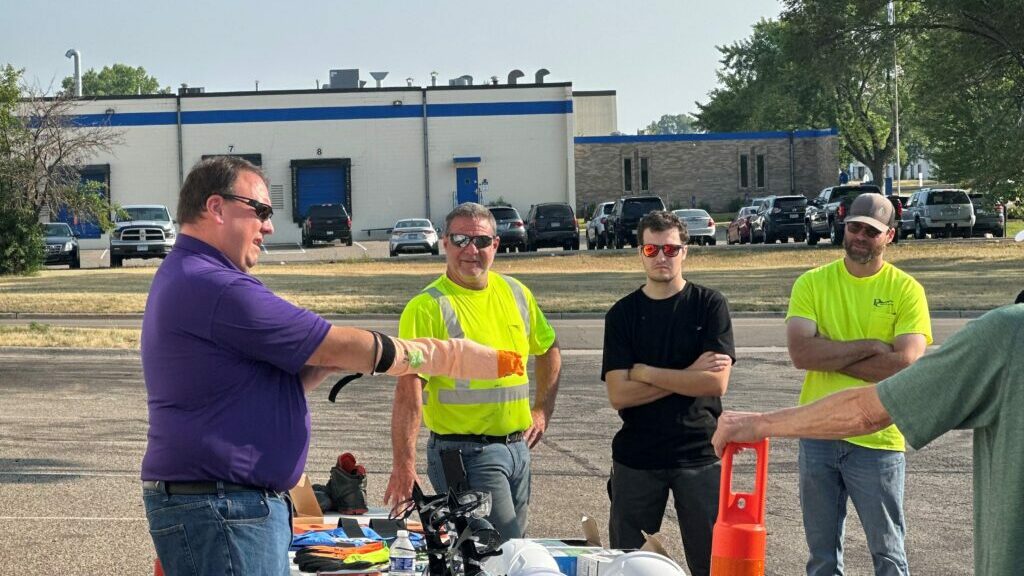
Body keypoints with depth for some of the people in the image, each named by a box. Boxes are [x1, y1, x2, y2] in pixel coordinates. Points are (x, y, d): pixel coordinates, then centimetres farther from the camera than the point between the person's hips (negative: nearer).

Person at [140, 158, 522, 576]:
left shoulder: (186, 280, 17)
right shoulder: (215, 289, -19)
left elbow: (276, 383, 19)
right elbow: (339, 348, -15)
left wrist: (328, 358, -1)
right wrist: (453, 356, -6)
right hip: (217, 511, -11)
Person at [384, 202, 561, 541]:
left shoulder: (515, 294, 7)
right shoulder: (427, 308, -13)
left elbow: (548, 350, 25)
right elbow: (408, 392, -21)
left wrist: (543, 411, 14)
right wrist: (403, 466, -28)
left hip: (518, 446, 7)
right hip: (466, 452, -7)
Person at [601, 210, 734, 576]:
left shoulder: (709, 305, -1)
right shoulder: (622, 314, 3)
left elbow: (716, 383, -12)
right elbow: (618, 395, -8)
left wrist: (644, 372, -10)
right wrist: (688, 374, -11)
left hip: (699, 453, -1)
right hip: (636, 457, 2)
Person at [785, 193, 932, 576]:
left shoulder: (906, 289, -4)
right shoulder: (812, 283, 0)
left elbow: (906, 362, -18)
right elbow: (800, 353, -13)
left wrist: (829, 355, -13)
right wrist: (870, 347, -15)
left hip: (877, 439, -2)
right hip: (817, 434, 2)